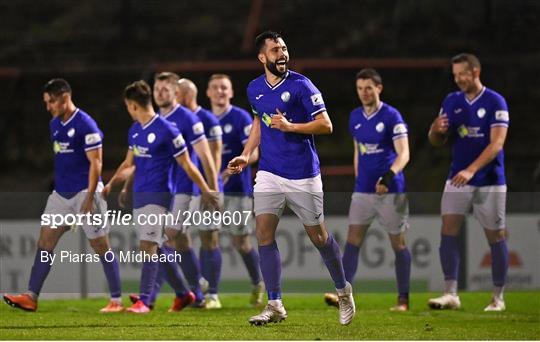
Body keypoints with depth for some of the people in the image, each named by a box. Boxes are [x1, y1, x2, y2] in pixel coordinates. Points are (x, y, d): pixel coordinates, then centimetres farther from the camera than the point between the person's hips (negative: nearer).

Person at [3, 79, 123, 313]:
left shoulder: (85, 125, -14)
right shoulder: (55, 124, 12)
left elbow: (95, 163, -16)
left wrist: (89, 198, -21)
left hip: (84, 193, -8)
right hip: (61, 194, 8)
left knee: (101, 245, -2)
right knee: (45, 241, 1)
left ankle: (116, 301, 3)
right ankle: (31, 297, 1)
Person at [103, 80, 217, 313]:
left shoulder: (166, 130, -13)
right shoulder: (135, 130, 12)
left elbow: (186, 165, -8)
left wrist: (206, 191, -6)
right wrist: (112, 183, 18)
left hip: (158, 195, -8)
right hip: (139, 196, 8)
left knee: (148, 247, -15)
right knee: (154, 248, 10)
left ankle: (144, 300, -17)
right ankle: (184, 292, 21)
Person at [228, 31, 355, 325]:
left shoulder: (300, 85, -11)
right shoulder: (255, 89, 6)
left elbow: (325, 125, -11)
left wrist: (290, 126, -23)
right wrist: (246, 155, 16)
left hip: (303, 176, -4)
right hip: (269, 173, 4)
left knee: (318, 236, 4)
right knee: (263, 233, -8)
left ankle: (343, 291, 27)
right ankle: (275, 305, -3)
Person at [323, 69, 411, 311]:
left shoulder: (391, 116, -9)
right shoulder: (355, 117, 10)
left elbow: (403, 154, -15)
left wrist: (389, 176, -31)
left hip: (390, 191, -5)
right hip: (363, 190, 5)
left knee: (398, 244, 1)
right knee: (352, 241, -5)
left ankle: (403, 298, 8)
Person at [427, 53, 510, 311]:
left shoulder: (495, 102, -9)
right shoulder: (451, 102, 6)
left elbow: (497, 143, -17)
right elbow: (437, 142, 12)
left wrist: (471, 170, -28)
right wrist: (436, 130, -13)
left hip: (489, 181, -4)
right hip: (458, 179, 4)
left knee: (496, 237, 2)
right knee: (448, 230, -10)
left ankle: (498, 297, 12)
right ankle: (451, 294, -11)